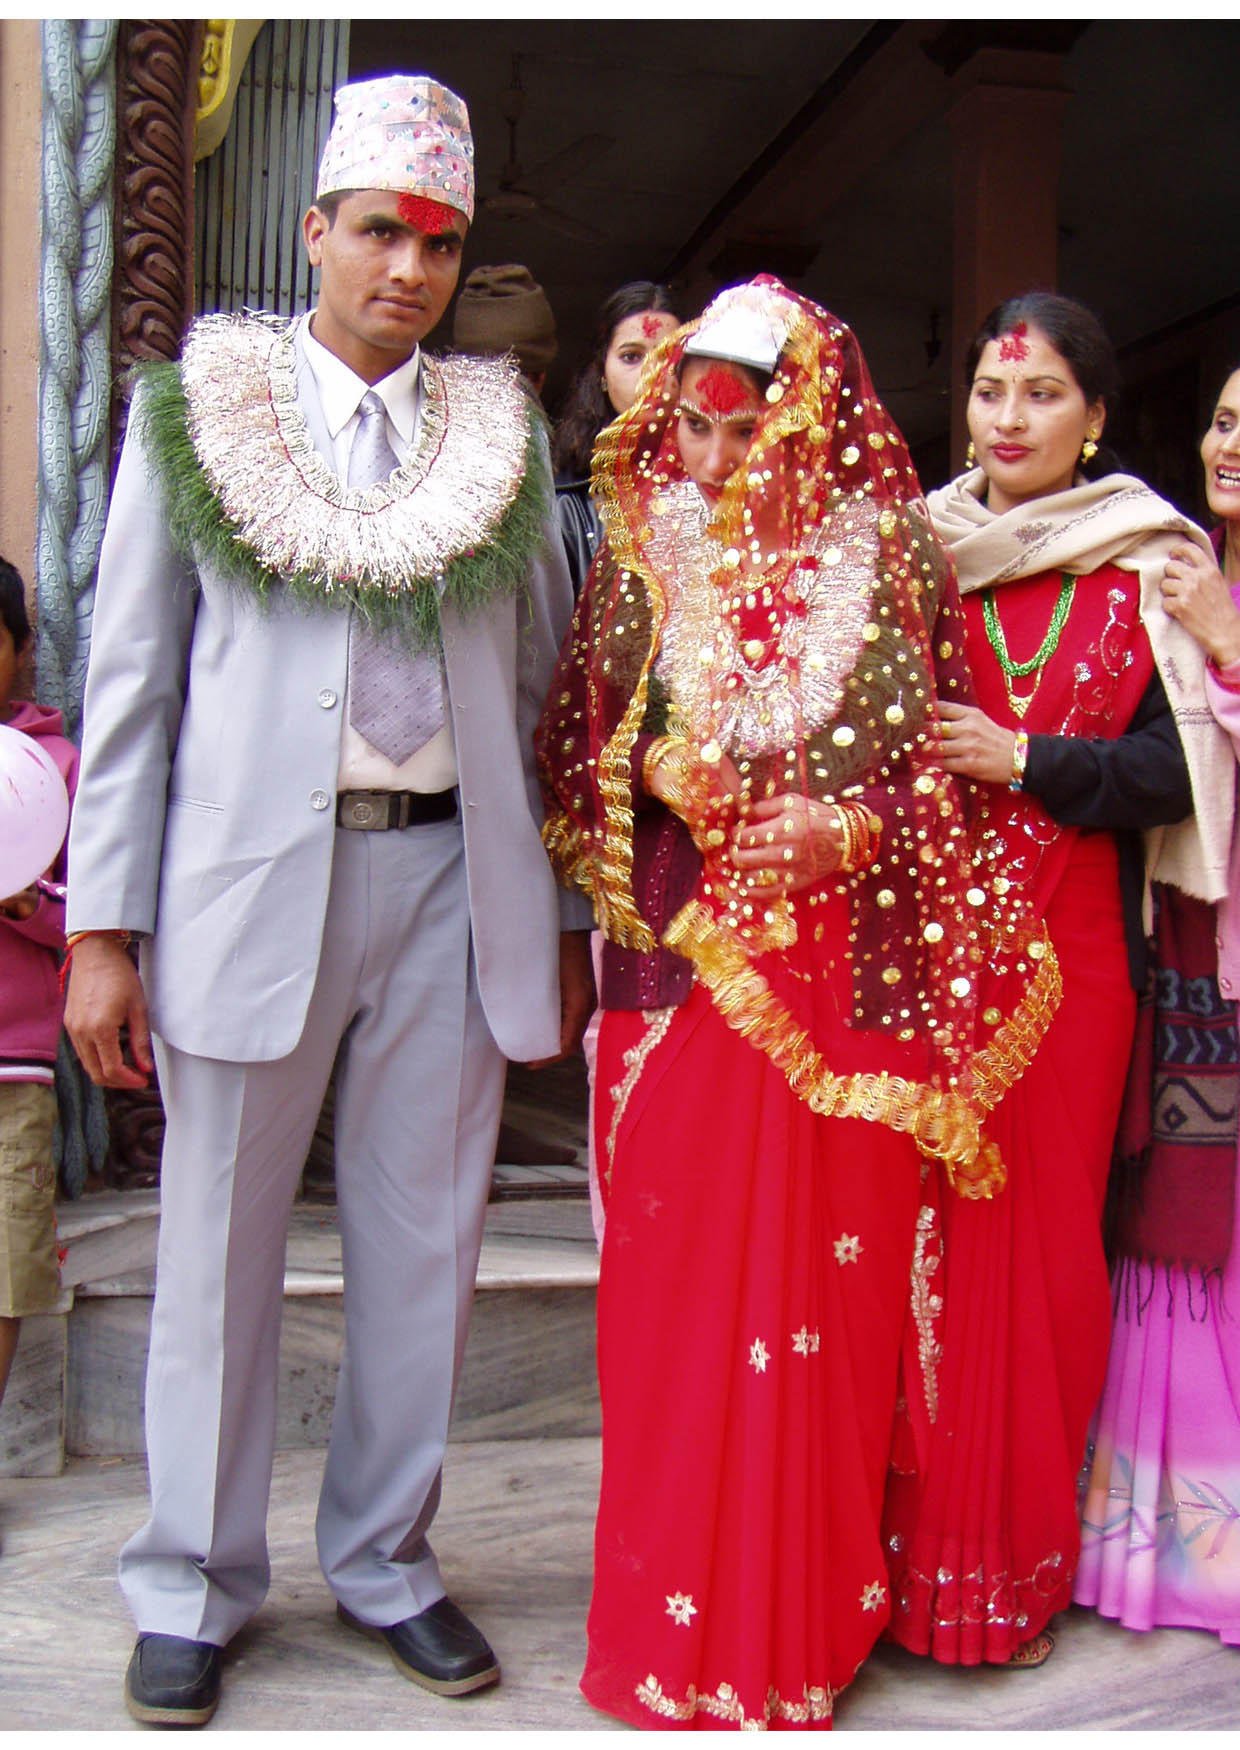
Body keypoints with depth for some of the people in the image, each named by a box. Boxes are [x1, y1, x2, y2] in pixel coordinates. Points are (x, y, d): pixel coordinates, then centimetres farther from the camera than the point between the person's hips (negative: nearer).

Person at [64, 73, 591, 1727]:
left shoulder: (506, 433, 12)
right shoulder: (198, 410, 6)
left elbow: (544, 689, 13)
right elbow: (129, 682, 3)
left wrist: (565, 918, 10)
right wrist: (103, 929, -3)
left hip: (453, 876, 2)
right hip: (252, 871, -2)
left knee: (423, 1245, 9)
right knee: (220, 1251, 6)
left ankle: (386, 1562, 28)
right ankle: (193, 1588, 25)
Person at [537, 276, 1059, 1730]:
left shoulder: (892, 557, 3)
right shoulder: (642, 551, 7)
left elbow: (941, 761, 6)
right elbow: (573, 737, 11)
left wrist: (855, 830, -11)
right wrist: (652, 765, -8)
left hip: (845, 964, 0)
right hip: (680, 957, 1)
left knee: (829, 1269, 4)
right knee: (678, 1271, 4)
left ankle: (811, 1612, 23)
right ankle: (682, 1611, 23)